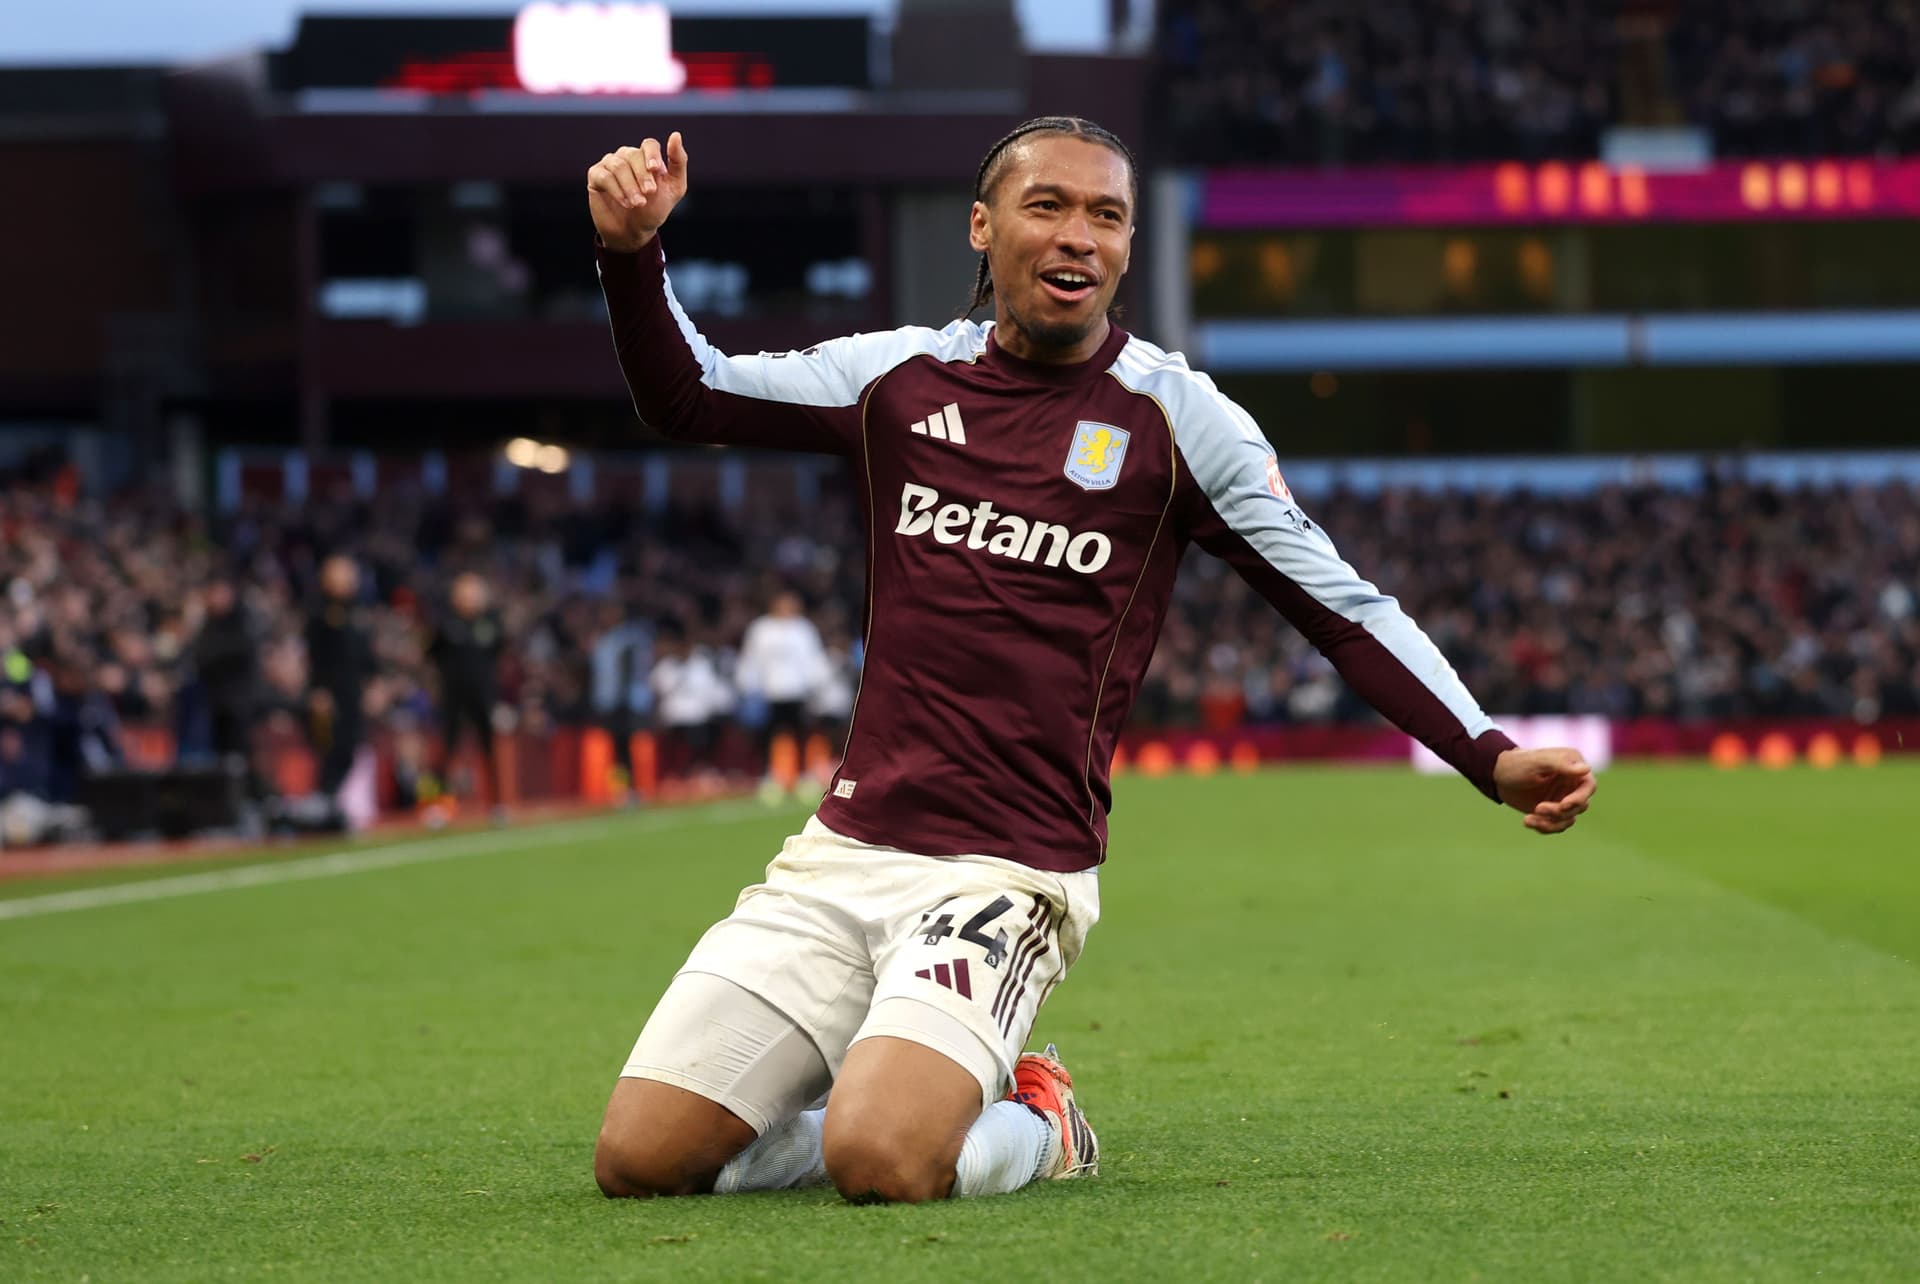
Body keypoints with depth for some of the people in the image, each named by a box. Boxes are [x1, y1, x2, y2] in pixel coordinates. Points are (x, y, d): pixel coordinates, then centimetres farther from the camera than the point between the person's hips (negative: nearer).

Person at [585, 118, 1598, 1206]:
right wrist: (634, 254, -3)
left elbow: (1343, 606, 1)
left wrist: (1494, 758, -10)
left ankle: (1032, 1127, 6)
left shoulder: (1172, 416, 1)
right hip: (842, 851, 4)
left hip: (1010, 875, -4)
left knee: (880, 1160, -29)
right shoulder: (905, 376, 10)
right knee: (643, 1159, -7)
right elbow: (686, 395, 16)